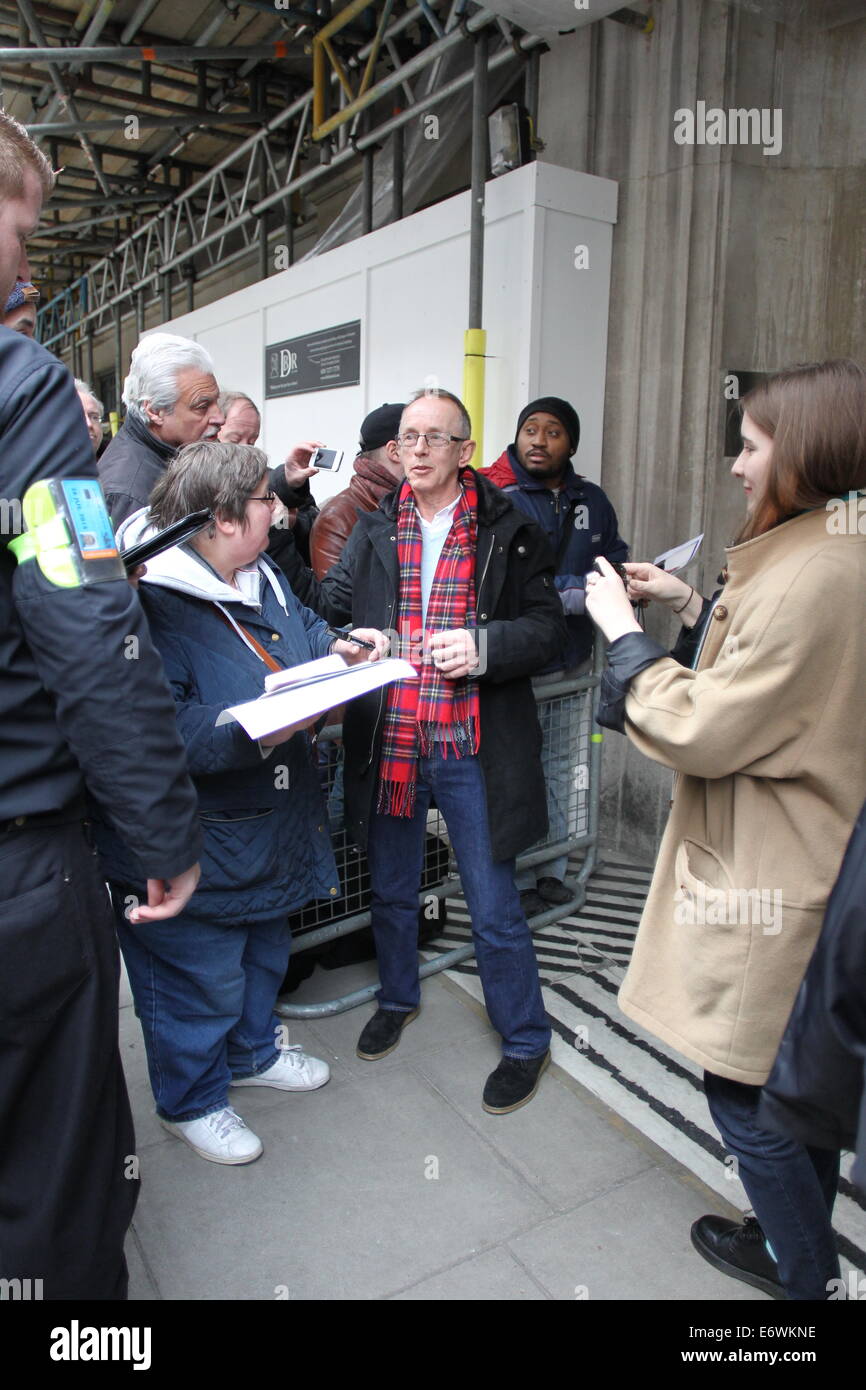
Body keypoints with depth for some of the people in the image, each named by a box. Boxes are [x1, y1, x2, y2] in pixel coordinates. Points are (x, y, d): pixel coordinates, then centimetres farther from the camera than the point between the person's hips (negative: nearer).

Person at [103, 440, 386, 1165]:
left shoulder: (260, 575, 4)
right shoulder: (151, 602, -26)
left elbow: (302, 626, 22)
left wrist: (338, 649, 1)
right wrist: (257, 731, -37)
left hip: (266, 828, 9)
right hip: (193, 845, -9)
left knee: (264, 947, 27)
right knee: (201, 976, 10)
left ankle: (253, 1051, 53)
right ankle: (192, 1100, 36)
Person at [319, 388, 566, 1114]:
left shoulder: (507, 531, -2)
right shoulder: (374, 529, 7)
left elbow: (547, 626, -3)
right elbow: (329, 605, 11)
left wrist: (484, 646, -21)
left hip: (472, 746, -3)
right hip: (387, 741, 4)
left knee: (494, 908, 7)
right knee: (391, 891, 21)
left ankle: (526, 1040, 29)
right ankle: (398, 998, 48)